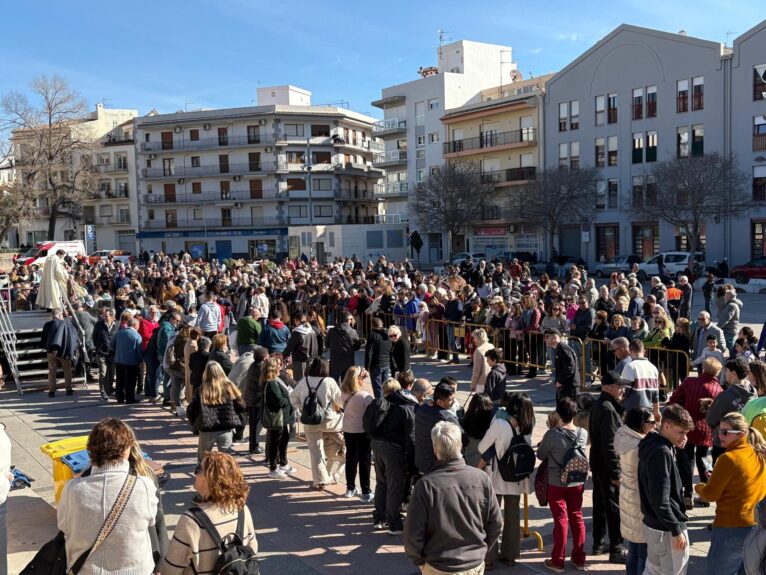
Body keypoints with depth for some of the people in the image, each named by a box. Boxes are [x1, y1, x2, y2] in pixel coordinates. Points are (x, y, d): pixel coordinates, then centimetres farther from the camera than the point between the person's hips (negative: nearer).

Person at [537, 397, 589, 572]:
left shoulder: (552, 434, -22)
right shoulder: (583, 433, -10)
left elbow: (540, 455, -8)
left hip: (557, 484, -3)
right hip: (577, 483, 3)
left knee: (561, 520, 6)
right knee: (577, 518, 15)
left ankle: (558, 561, 15)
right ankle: (579, 559, 25)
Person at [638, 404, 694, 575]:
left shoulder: (651, 445, 6)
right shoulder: (662, 452, -24)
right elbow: (660, 500, -25)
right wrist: (676, 530, -20)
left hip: (652, 524, 9)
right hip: (667, 528, -9)